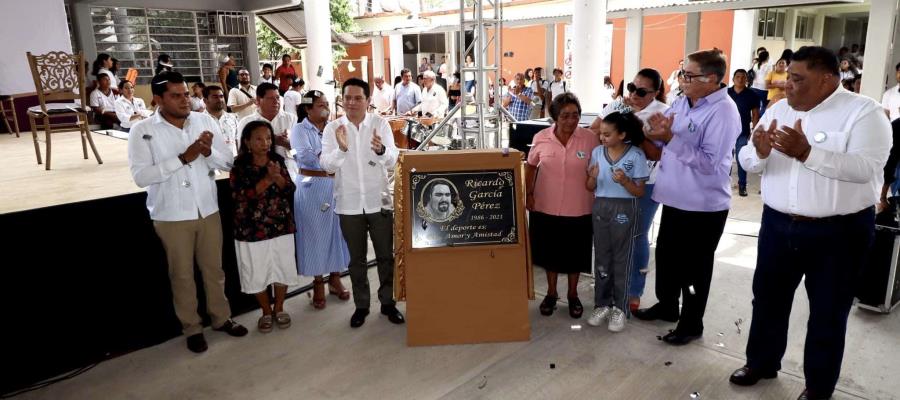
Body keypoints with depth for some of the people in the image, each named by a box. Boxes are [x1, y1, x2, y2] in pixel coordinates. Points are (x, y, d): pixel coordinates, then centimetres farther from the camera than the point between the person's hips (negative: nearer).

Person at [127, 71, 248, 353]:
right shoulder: (142, 131, -9)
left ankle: (221, 318, 34)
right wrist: (183, 158, -24)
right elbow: (141, 176, -17)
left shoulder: (205, 122, -1)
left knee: (214, 269, 16)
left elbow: (228, 162, 1)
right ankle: (192, 328, 28)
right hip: (171, 216, -2)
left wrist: (209, 153, -20)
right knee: (182, 275, 11)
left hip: (208, 210, 3)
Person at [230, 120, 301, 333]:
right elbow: (242, 196, -17)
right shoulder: (240, 167, -6)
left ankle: (279, 308, 31)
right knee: (257, 274, 8)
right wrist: (267, 179, -25)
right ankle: (266, 312, 28)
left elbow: (290, 190, -3)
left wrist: (277, 177, -22)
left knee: (282, 269, 11)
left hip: (281, 226, 3)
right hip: (252, 230, -2)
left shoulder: (278, 161, 3)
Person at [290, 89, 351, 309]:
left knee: (336, 231, 9)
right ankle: (318, 283, 16)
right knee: (315, 233, 3)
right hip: (312, 188, -4)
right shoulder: (300, 129, -4)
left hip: (336, 186, 4)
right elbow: (305, 155, -20)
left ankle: (335, 277, 24)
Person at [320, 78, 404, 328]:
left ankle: (388, 302, 26)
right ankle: (361, 305, 27)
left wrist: (381, 150, -36)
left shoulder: (381, 124, -4)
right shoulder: (332, 128, -3)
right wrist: (341, 148, -30)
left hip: (379, 201, 0)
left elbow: (393, 161, -13)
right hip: (349, 203, 1)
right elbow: (327, 166, -10)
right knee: (357, 259, 12)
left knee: (386, 255, 10)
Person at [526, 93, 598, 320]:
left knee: (575, 254, 12)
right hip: (546, 207, 1)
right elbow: (531, 166, 7)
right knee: (550, 252, 14)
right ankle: (551, 293, 34)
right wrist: (528, 194, 2)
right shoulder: (541, 138, -6)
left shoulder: (590, 139, -9)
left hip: (578, 210, -1)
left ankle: (573, 295, 33)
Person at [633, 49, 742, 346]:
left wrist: (670, 138, -27)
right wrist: (658, 132, -10)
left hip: (704, 206, -8)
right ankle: (666, 305, 42)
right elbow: (666, 144, 13)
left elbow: (709, 163, -26)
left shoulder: (723, 111, -19)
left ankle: (692, 324, 26)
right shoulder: (682, 102, 5)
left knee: (694, 267, 7)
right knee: (665, 255, 21)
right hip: (675, 198, 8)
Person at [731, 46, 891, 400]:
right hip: (778, 224, 5)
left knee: (827, 312, 10)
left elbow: (866, 168, -25)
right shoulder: (778, 110, 4)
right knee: (768, 298, 17)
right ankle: (761, 362, 38)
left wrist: (807, 153, -34)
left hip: (839, 232, -5)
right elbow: (747, 162, 1)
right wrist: (760, 153, -22)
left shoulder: (863, 112, -11)